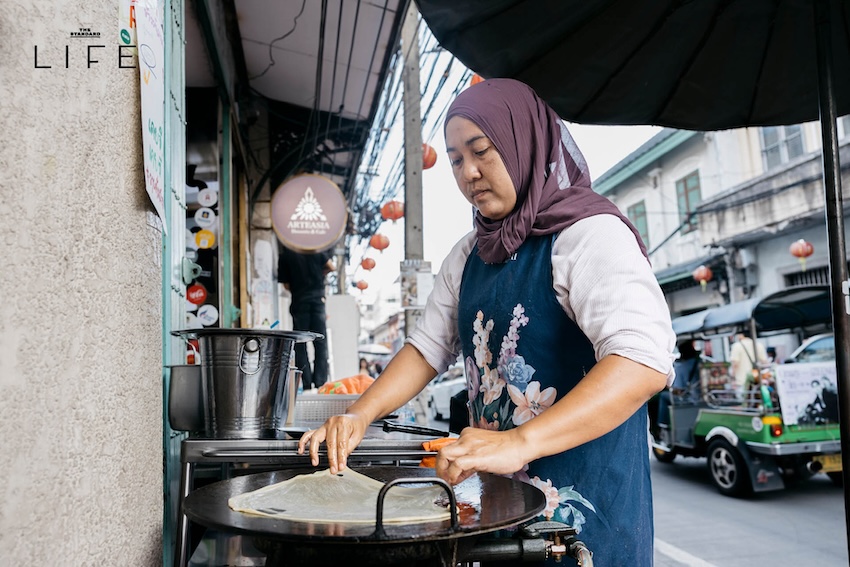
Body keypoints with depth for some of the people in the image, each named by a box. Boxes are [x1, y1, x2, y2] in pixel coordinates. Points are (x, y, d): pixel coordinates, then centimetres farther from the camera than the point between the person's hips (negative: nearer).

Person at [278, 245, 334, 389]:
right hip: (318, 300, 1)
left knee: (300, 345, 4)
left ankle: (306, 384, -1)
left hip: (298, 302, -1)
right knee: (320, 343, 4)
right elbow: (331, 267, 9)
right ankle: (320, 382, -2)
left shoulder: (284, 256, -1)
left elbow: (286, 284, 0)